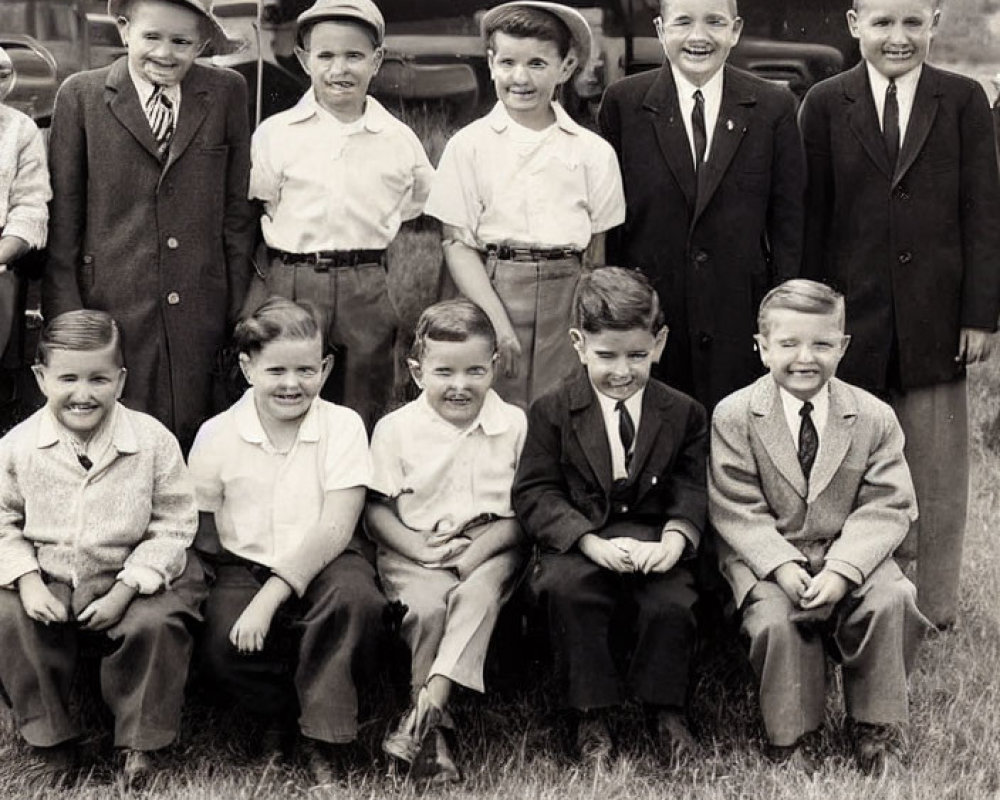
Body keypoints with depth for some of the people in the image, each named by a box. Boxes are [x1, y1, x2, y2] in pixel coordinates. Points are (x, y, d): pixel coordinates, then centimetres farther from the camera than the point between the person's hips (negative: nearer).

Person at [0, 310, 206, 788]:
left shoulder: (154, 441, -11)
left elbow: (172, 527, -7)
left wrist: (125, 591, -16)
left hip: (131, 575, -1)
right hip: (46, 579, 1)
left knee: (155, 624, -28)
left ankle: (140, 743, -2)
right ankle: (51, 742, -1)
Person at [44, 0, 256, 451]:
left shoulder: (227, 94, 7)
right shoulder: (81, 96, 4)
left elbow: (238, 207, 8)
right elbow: (63, 214, 3)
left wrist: (239, 308, 3)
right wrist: (65, 315, -3)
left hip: (199, 309, 1)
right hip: (110, 306, -1)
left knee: (192, 442, 3)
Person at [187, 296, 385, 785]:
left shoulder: (343, 425, -5)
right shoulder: (216, 435, 0)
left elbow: (335, 529, -13)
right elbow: (199, 533, 7)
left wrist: (269, 598, -22)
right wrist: (204, 588, -13)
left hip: (321, 563, 0)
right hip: (243, 567, 1)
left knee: (356, 599, -35)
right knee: (223, 648, -31)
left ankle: (323, 737, -15)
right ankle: (279, 713, 3)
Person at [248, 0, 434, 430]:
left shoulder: (399, 140, 4)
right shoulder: (275, 134, 0)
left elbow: (420, 203, 18)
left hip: (368, 293, 1)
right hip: (291, 288, -1)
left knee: (364, 422, 10)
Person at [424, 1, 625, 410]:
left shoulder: (593, 152, 5)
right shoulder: (469, 146, 2)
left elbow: (596, 251, 8)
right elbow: (457, 243, -2)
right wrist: (498, 323, -11)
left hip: (565, 300, 1)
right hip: (491, 290, -1)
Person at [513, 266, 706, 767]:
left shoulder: (683, 414, 7)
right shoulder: (552, 412, 2)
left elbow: (691, 492, 2)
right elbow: (536, 495, -5)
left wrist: (672, 542, -20)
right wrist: (594, 543, -20)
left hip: (652, 542, 1)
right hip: (576, 544, -1)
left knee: (672, 603, -28)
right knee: (565, 588, -33)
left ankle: (665, 710, 1)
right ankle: (590, 716, -14)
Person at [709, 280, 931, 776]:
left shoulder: (874, 418, -1)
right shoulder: (733, 416, -5)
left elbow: (887, 507, -6)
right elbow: (737, 510, -8)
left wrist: (842, 569, -21)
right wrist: (782, 565, -23)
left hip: (850, 554, 2)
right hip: (765, 556, -1)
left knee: (891, 600, -25)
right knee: (775, 616, -30)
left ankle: (877, 731, -5)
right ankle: (792, 740, -8)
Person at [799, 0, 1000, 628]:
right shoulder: (826, 104, 3)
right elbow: (811, 220, 3)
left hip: (936, 319, 0)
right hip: (854, 317, 0)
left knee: (934, 473, 7)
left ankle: (934, 607, 18)